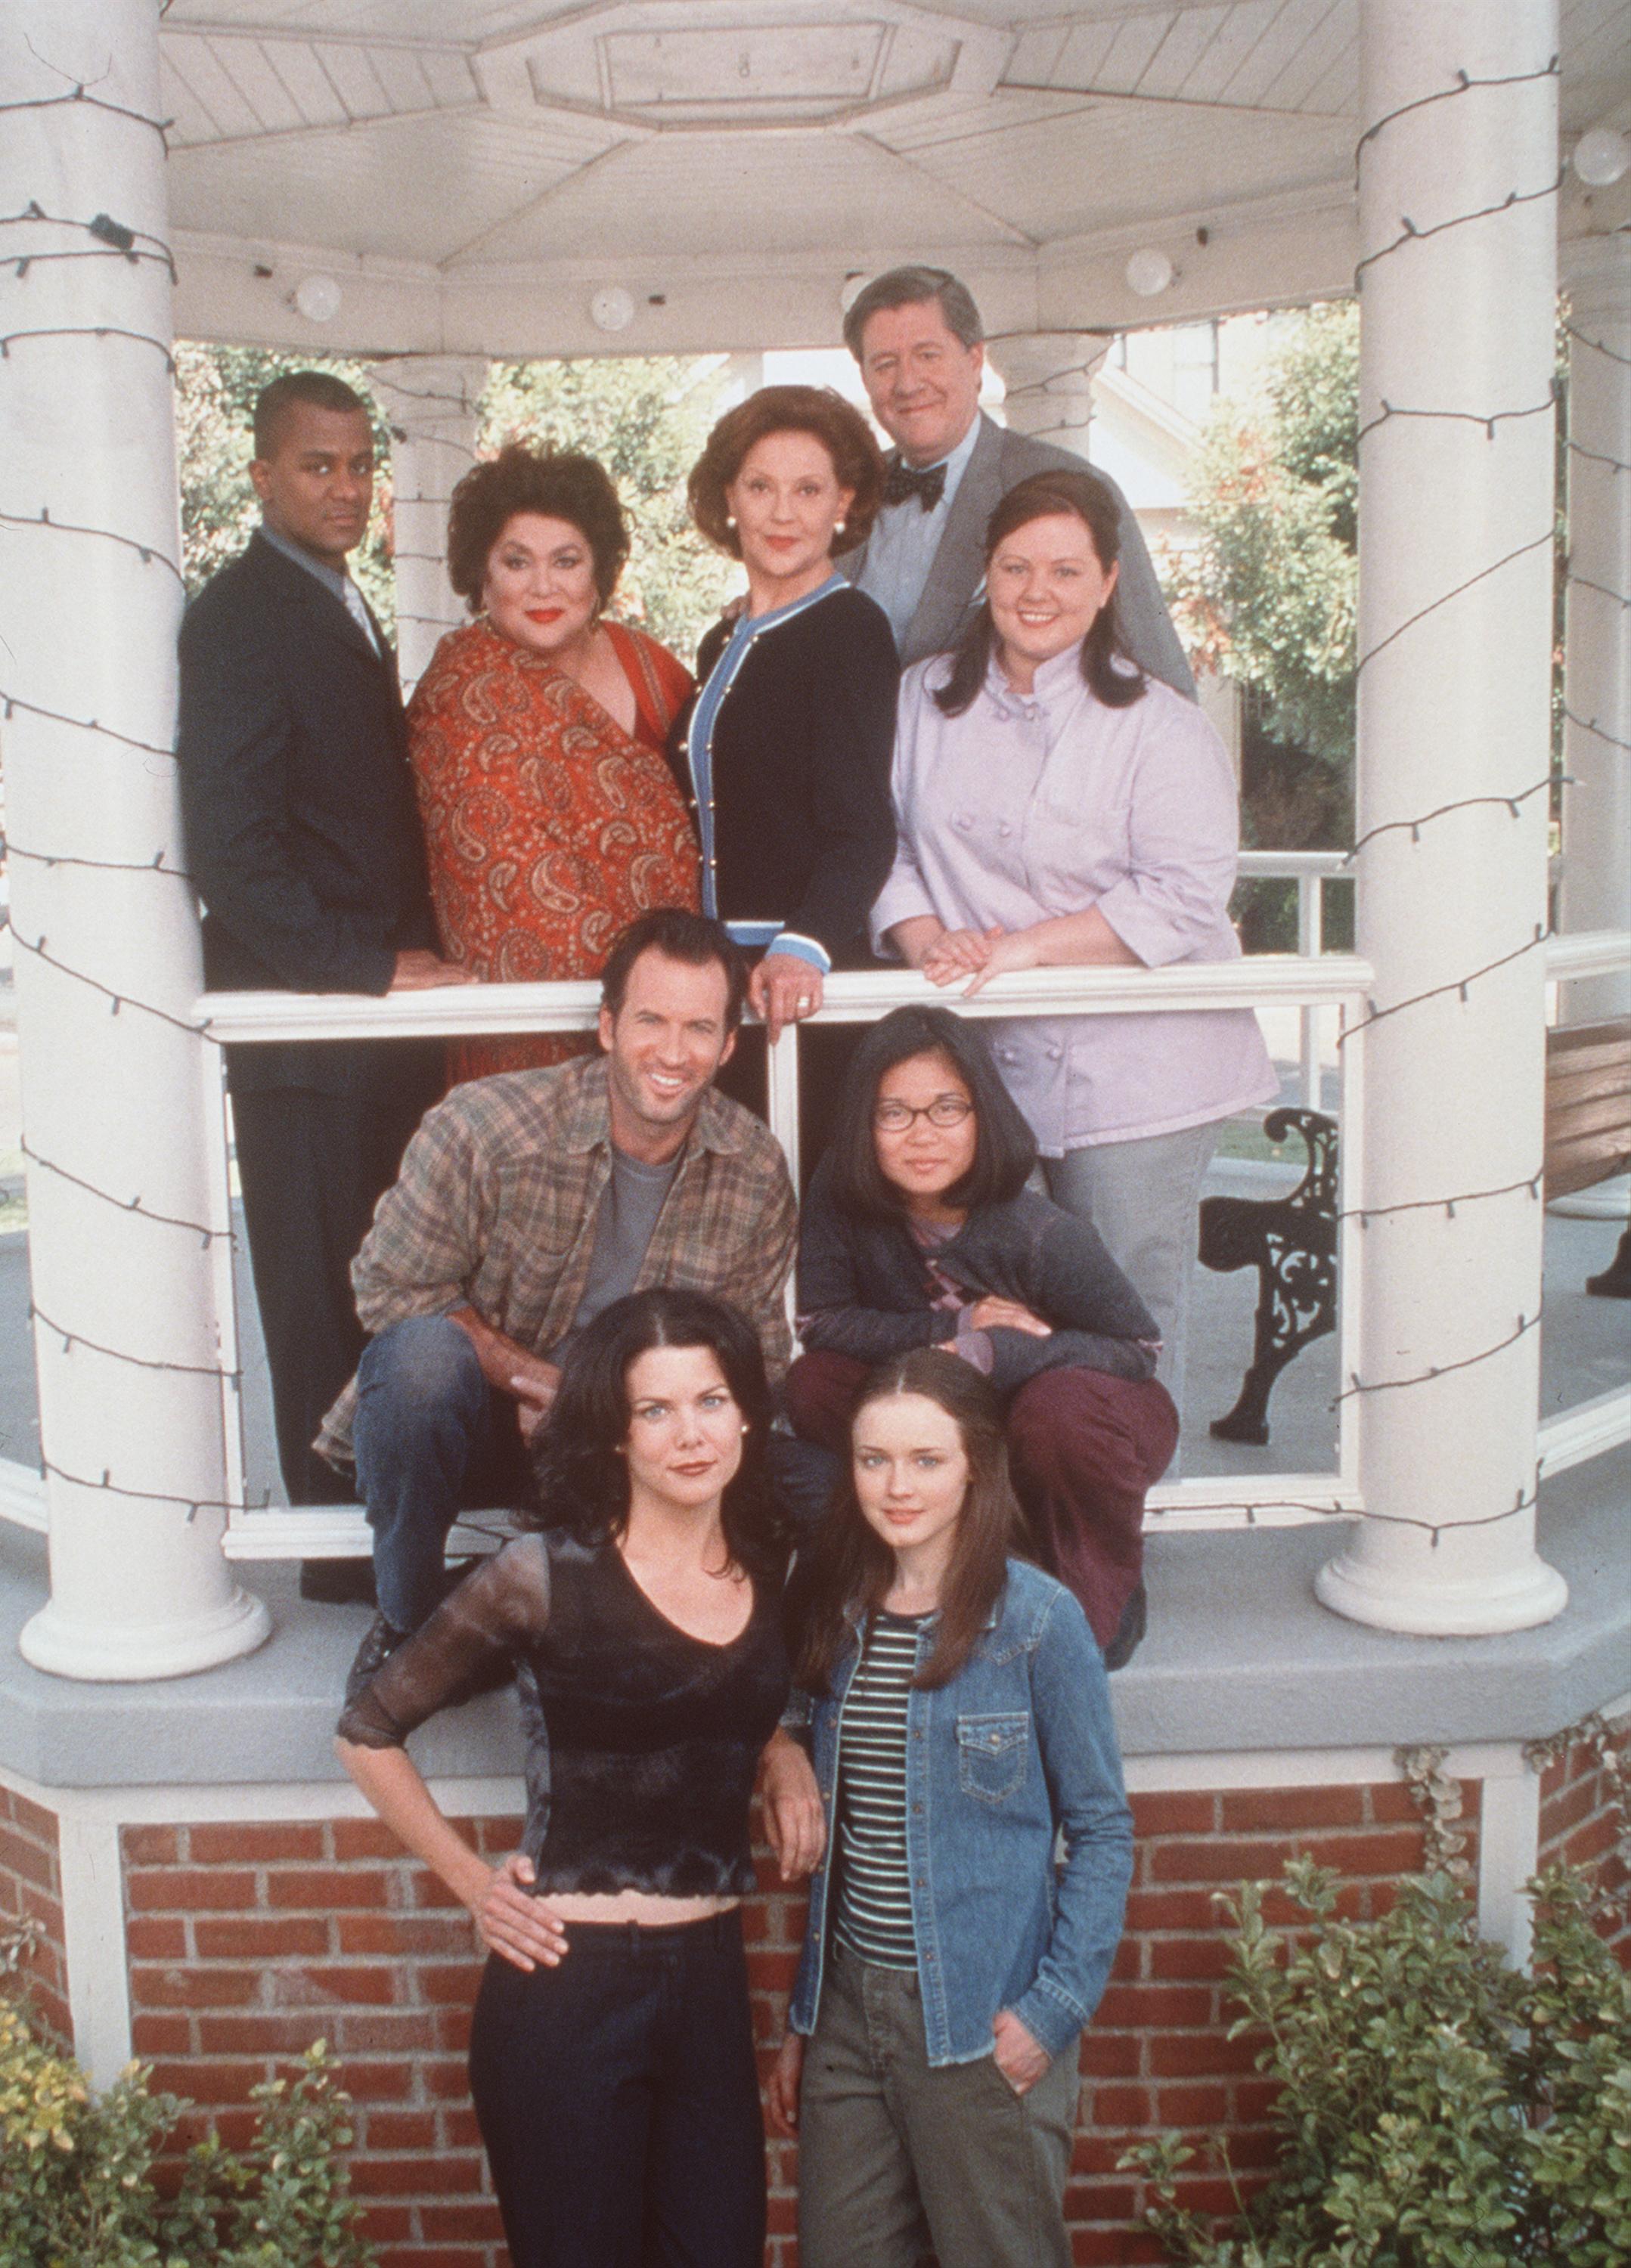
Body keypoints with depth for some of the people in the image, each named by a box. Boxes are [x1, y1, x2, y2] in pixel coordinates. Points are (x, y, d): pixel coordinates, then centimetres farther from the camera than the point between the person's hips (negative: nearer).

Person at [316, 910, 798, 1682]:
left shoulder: (757, 1172, -8)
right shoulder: (483, 1125, -20)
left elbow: (755, 1352, -1)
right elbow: (392, 1286, -14)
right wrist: (537, 1377, -24)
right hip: (477, 1417, -2)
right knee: (423, 1352, -35)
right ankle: (410, 1620, -9)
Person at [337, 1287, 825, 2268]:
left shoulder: (771, 1571, 3)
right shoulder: (547, 1575, -12)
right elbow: (369, 1731, -1)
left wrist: (785, 1754, 3)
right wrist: (473, 1882, -2)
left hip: (713, 1977, 5)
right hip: (567, 1982, -4)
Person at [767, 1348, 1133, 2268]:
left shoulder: (1037, 1619, -10)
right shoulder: (841, 1614, 5)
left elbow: (1101, 1830, -6)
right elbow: (836, 1837, 11)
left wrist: (1056, 2009, -13)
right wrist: (802, 2019, 12)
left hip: (983, 2022, -4)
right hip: (846, 2009, 5)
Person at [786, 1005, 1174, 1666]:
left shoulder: (1041, 1234, -29)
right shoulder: (843, 1195, -20)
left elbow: (1137, 1348, -22)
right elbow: (818, 1322, -15)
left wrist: (991, 1351, -35)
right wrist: (954, 1327, -27)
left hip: (1077, 1413, -3)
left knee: (1060, 1409, -38)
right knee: (814, 1384, -19)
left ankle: (1103, 1596, -7)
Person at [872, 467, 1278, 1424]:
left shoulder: (1162, 727, -5)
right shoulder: (926, 699, 11)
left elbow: (1186, 898, -13)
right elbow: (883, 844, 10)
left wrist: (1027, 948, -18)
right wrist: (928, 941, -10)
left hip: (1134, 1072, -4)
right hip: (979, 1059, 4)